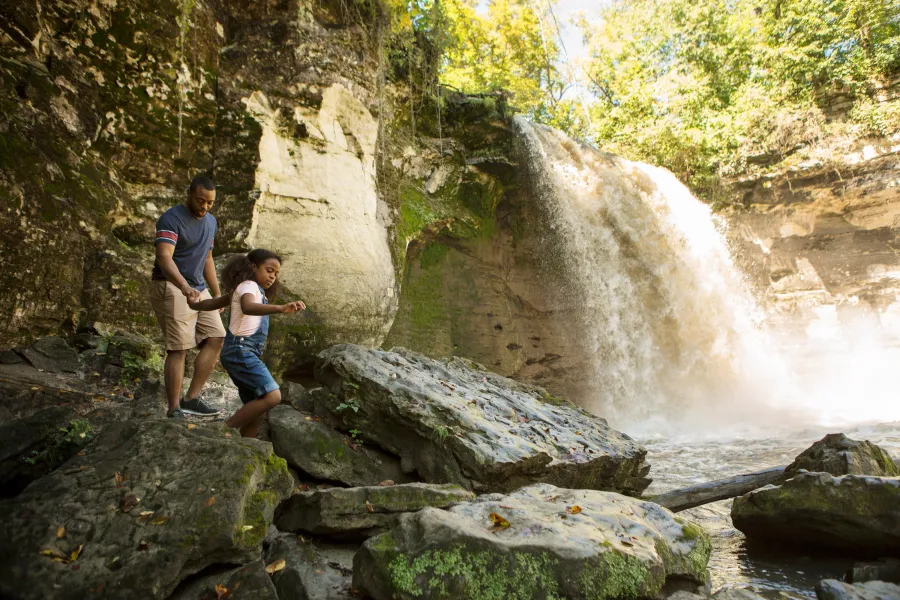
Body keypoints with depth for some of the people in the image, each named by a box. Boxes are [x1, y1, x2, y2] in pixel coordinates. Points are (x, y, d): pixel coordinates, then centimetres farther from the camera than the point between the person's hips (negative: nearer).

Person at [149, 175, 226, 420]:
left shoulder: (210, 222, 13)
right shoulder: (171, 218, -13)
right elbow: (164, 257, -28)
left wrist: (217, 294, 19)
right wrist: (184, 287, -44)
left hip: (199, 289, 8)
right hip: (171, 289, -8)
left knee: (216, 338, -1)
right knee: (179, 348, -10)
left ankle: (191, 399, 6)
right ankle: (174, 410, -2)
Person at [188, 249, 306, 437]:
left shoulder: (254, 289, 22)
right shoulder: (249, 285, -7)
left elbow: (216, 302, 32)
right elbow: (247, 307, -33)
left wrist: (195, 304, 46)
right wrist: (281, 308, -45)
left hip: (246, 353, 11)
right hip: (240, 350, -11)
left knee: (257, 409, 9)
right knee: (272, 396, -23)